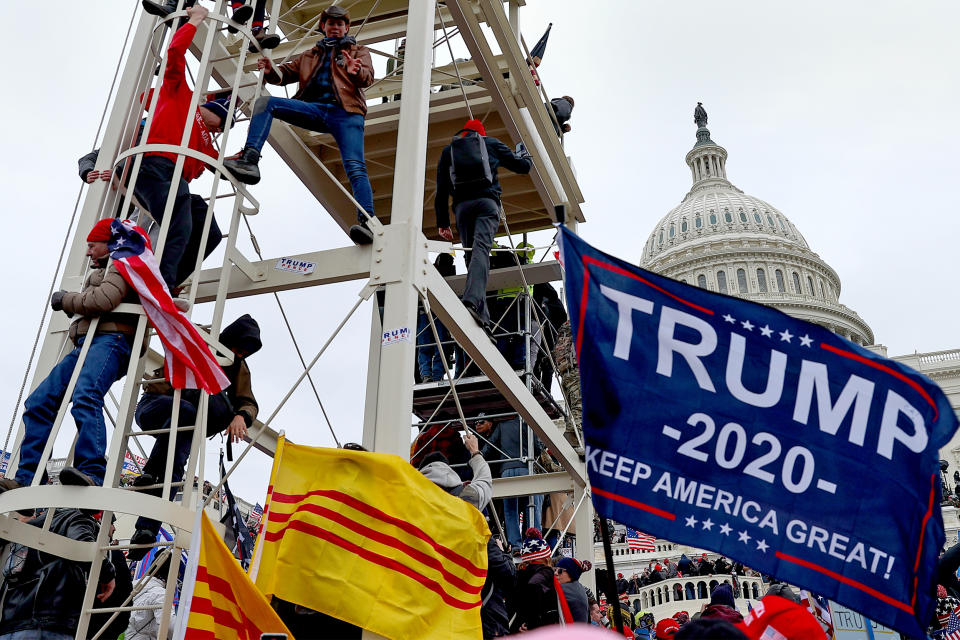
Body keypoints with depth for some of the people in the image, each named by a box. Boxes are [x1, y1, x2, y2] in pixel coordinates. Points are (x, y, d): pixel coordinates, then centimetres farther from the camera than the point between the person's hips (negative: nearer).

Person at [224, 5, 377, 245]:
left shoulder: (358, 51, 21)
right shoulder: (310, 55, 32)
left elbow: (368, 77, 2)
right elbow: (287, 73, 22)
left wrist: (357, 72, -24)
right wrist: (272, 70, -2)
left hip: (345, 112, -4)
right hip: (313, 108, 4)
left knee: (355, 166, -23)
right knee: (265, 102, -15)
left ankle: (367, 222, -36)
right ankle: (249, 160, -30)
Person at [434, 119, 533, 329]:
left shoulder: (447, 150, 24)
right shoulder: (491, 144, 21)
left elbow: (441, 190, 17)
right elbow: (522, 166, 24)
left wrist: (442, 222, 18)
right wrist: (526, 155, 47)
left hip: (461, 206, 2)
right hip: (487, 201, -2)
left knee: (471, 254, 6)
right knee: (481, 249, -19)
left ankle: (482, 314, -5)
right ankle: (472, 300, -43)